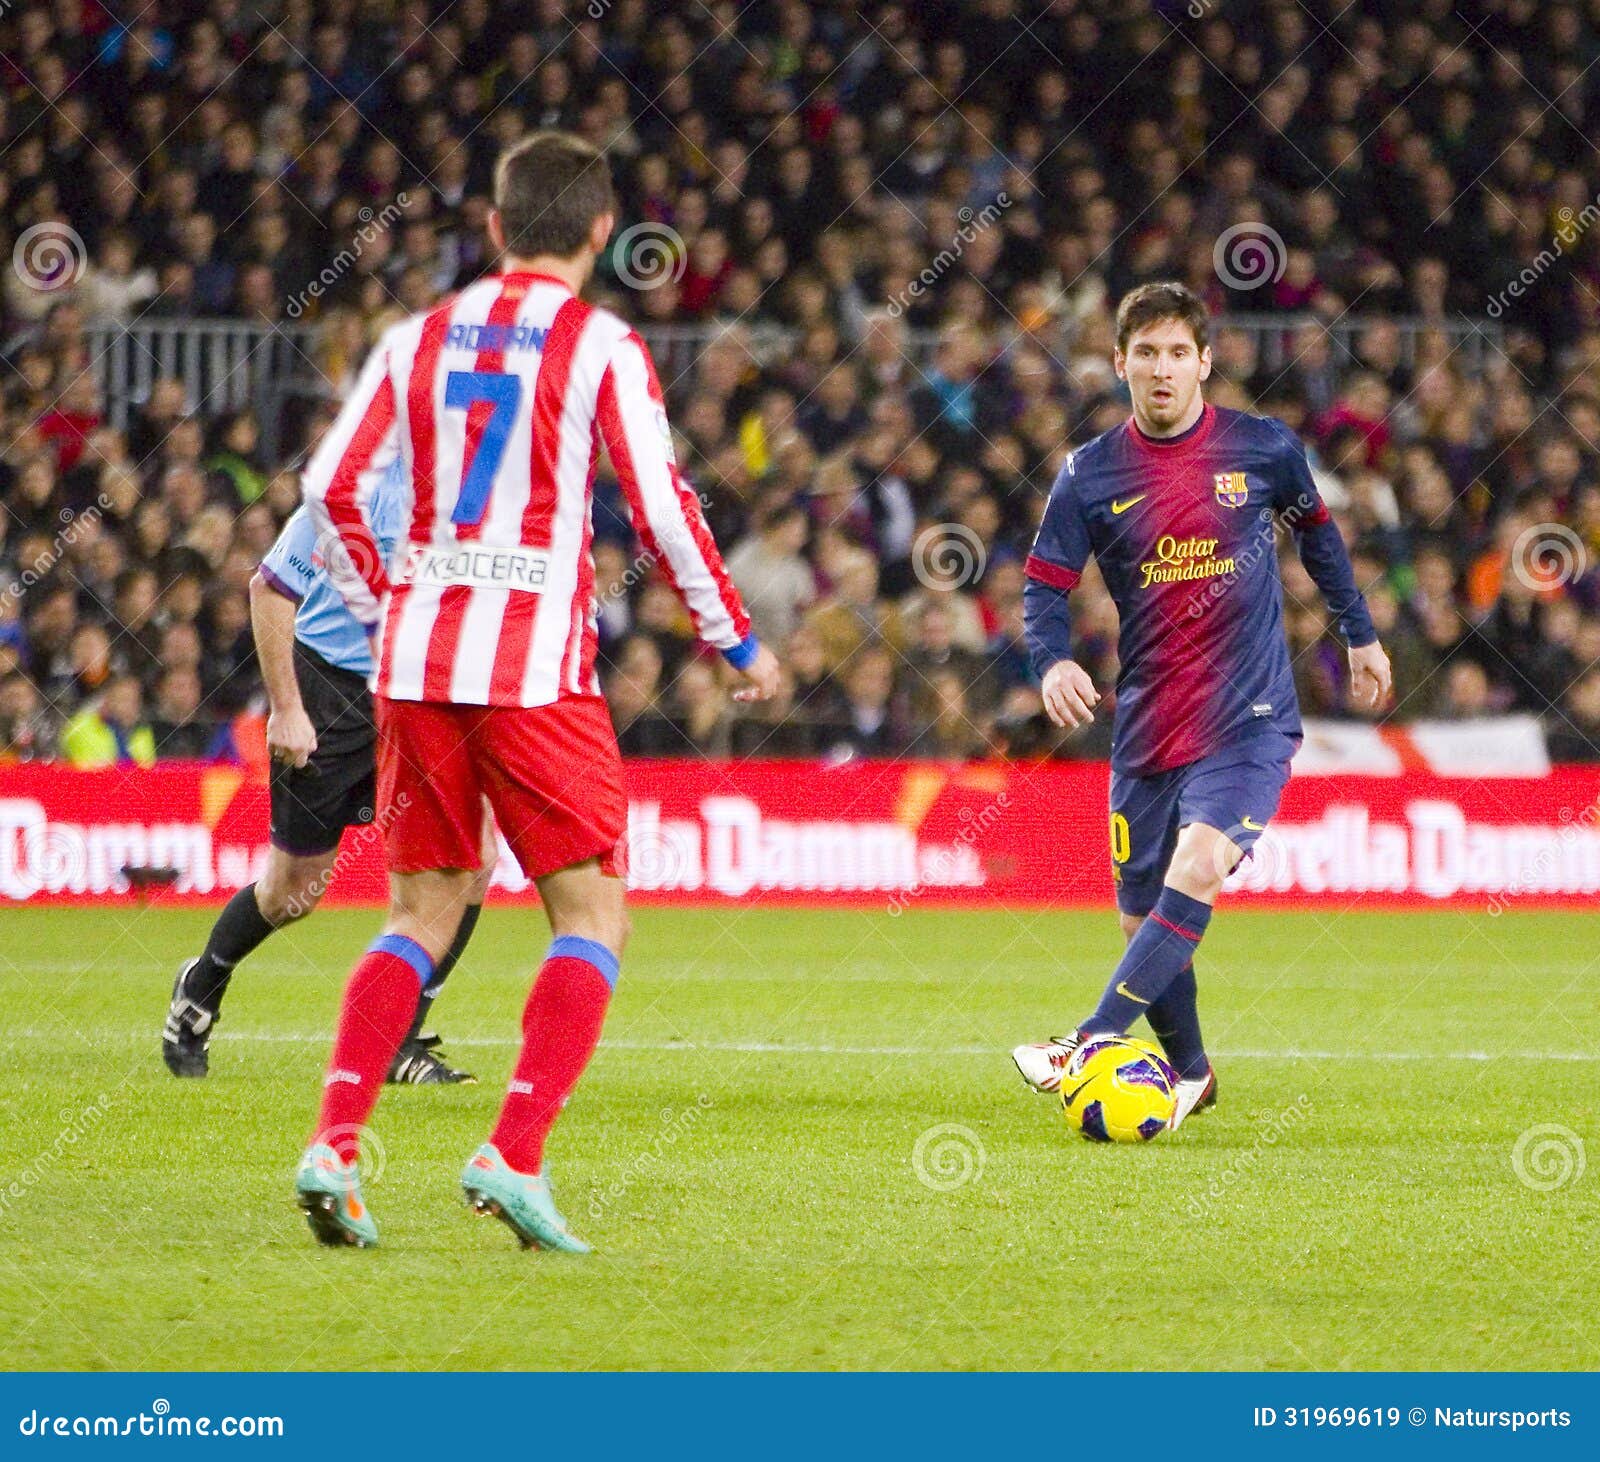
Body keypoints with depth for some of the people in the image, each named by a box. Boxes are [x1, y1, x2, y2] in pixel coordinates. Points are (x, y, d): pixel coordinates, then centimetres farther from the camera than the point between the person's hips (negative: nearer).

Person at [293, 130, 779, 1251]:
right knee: (593, 916, 4)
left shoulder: (420, 339, 11)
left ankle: (334, 1145, -2)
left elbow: (332, 485, 10)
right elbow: (661, 507, -4)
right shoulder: (602, 347, -2)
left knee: (422, 915, 14)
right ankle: (514, 1156, -12)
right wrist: (737, 641, 7)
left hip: (416, 664, 5)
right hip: (537, 668, -5)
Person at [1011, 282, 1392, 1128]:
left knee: (1198, 865, -26)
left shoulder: (1263, 449, 0)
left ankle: (1095, 1041, -32)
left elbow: (1316, 531, 19)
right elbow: (1044, 586, 2)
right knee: (1143, 919, 6)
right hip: (1146, 729, 3)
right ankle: (1188, 1074, 28)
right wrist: (1053, 662, -19)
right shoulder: (1091, 476, 0)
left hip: (1250, 717, -2)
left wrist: (1360, 634, 26)